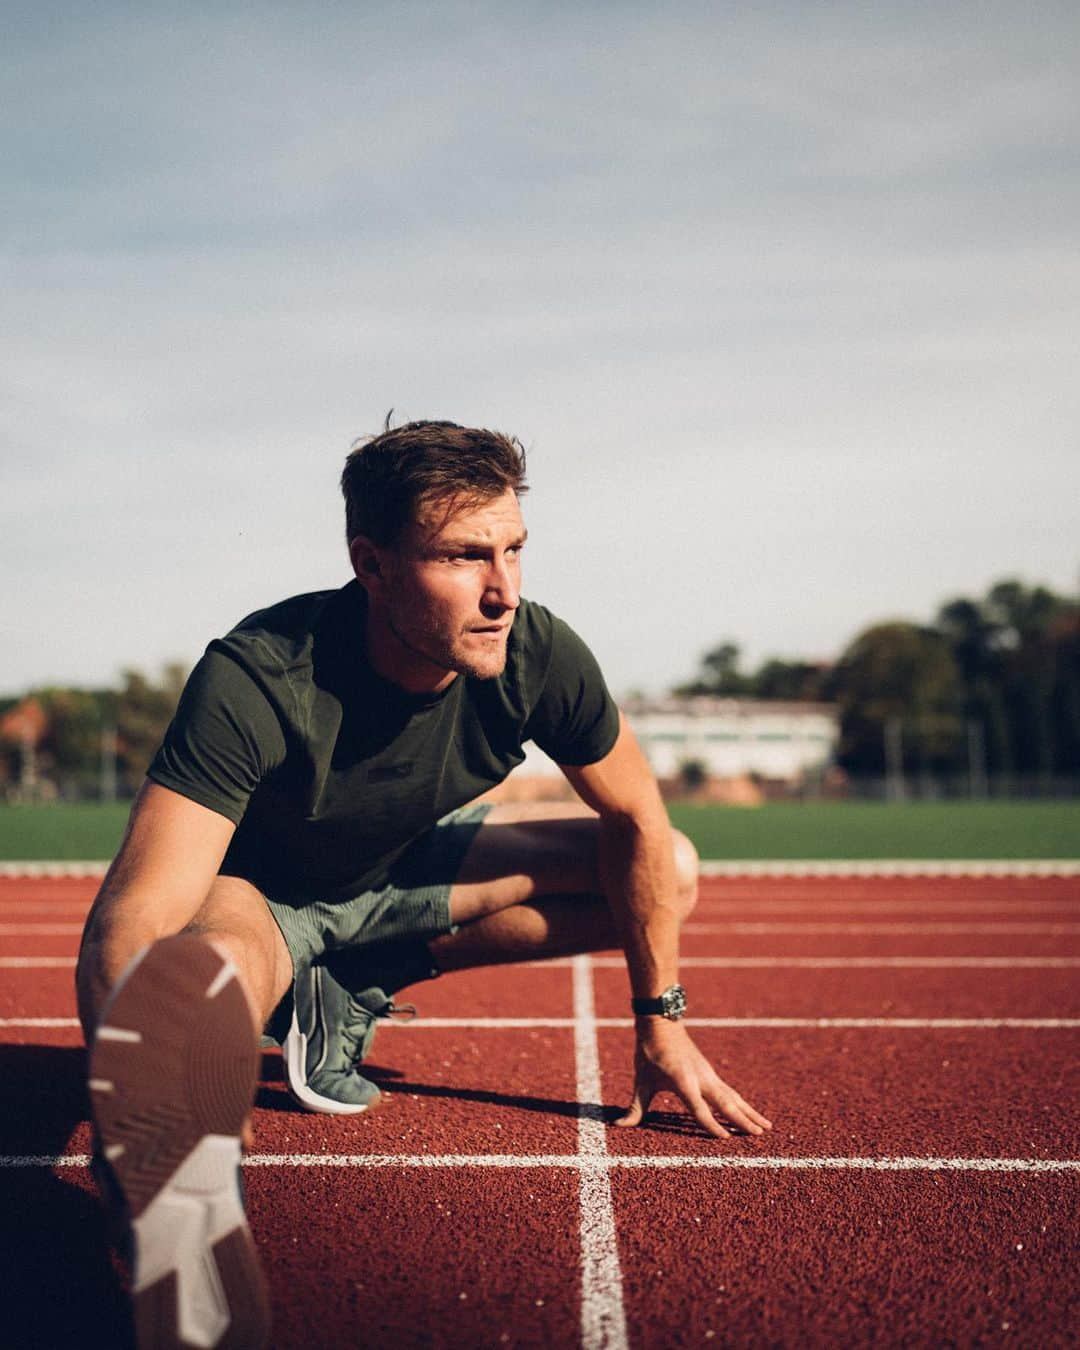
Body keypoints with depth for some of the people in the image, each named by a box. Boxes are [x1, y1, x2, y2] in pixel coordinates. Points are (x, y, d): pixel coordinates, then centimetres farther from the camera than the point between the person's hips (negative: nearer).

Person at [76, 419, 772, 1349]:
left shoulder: (540, 659, -23)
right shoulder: (256, 681, -35)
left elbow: (637, 825, -6)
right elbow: (133, 917, -42)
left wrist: (660, 1020, -4)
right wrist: (136, 1089, -59)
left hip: (401, 879, 6)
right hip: (254, 897, -6)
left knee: (673, 875, -5)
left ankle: (350, 998, -5)